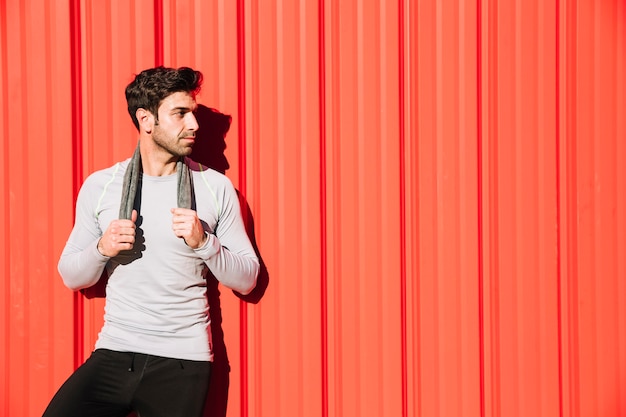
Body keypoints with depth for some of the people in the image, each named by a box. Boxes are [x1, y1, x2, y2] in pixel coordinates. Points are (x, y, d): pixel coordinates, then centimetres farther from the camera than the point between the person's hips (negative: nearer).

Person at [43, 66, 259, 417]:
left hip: (183, 362, -1)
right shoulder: (100, 186, 4)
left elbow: (247, 279, 3)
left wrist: (203, 243, -13)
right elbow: (70, 276, 10)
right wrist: (102, 249, -10)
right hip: (113, 355, 1)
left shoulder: (216, 187, 1)